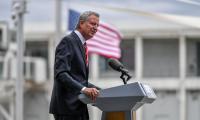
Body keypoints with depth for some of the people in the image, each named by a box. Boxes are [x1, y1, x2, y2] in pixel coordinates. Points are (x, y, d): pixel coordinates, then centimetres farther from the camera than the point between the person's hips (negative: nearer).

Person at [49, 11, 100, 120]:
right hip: (67, 106, -10)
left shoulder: (81, 45, 20)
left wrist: (100, 90, 11)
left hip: (79, 106, 10)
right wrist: (83, 89, -31)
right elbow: (60, 74, -22)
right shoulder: (68, 41, -10)